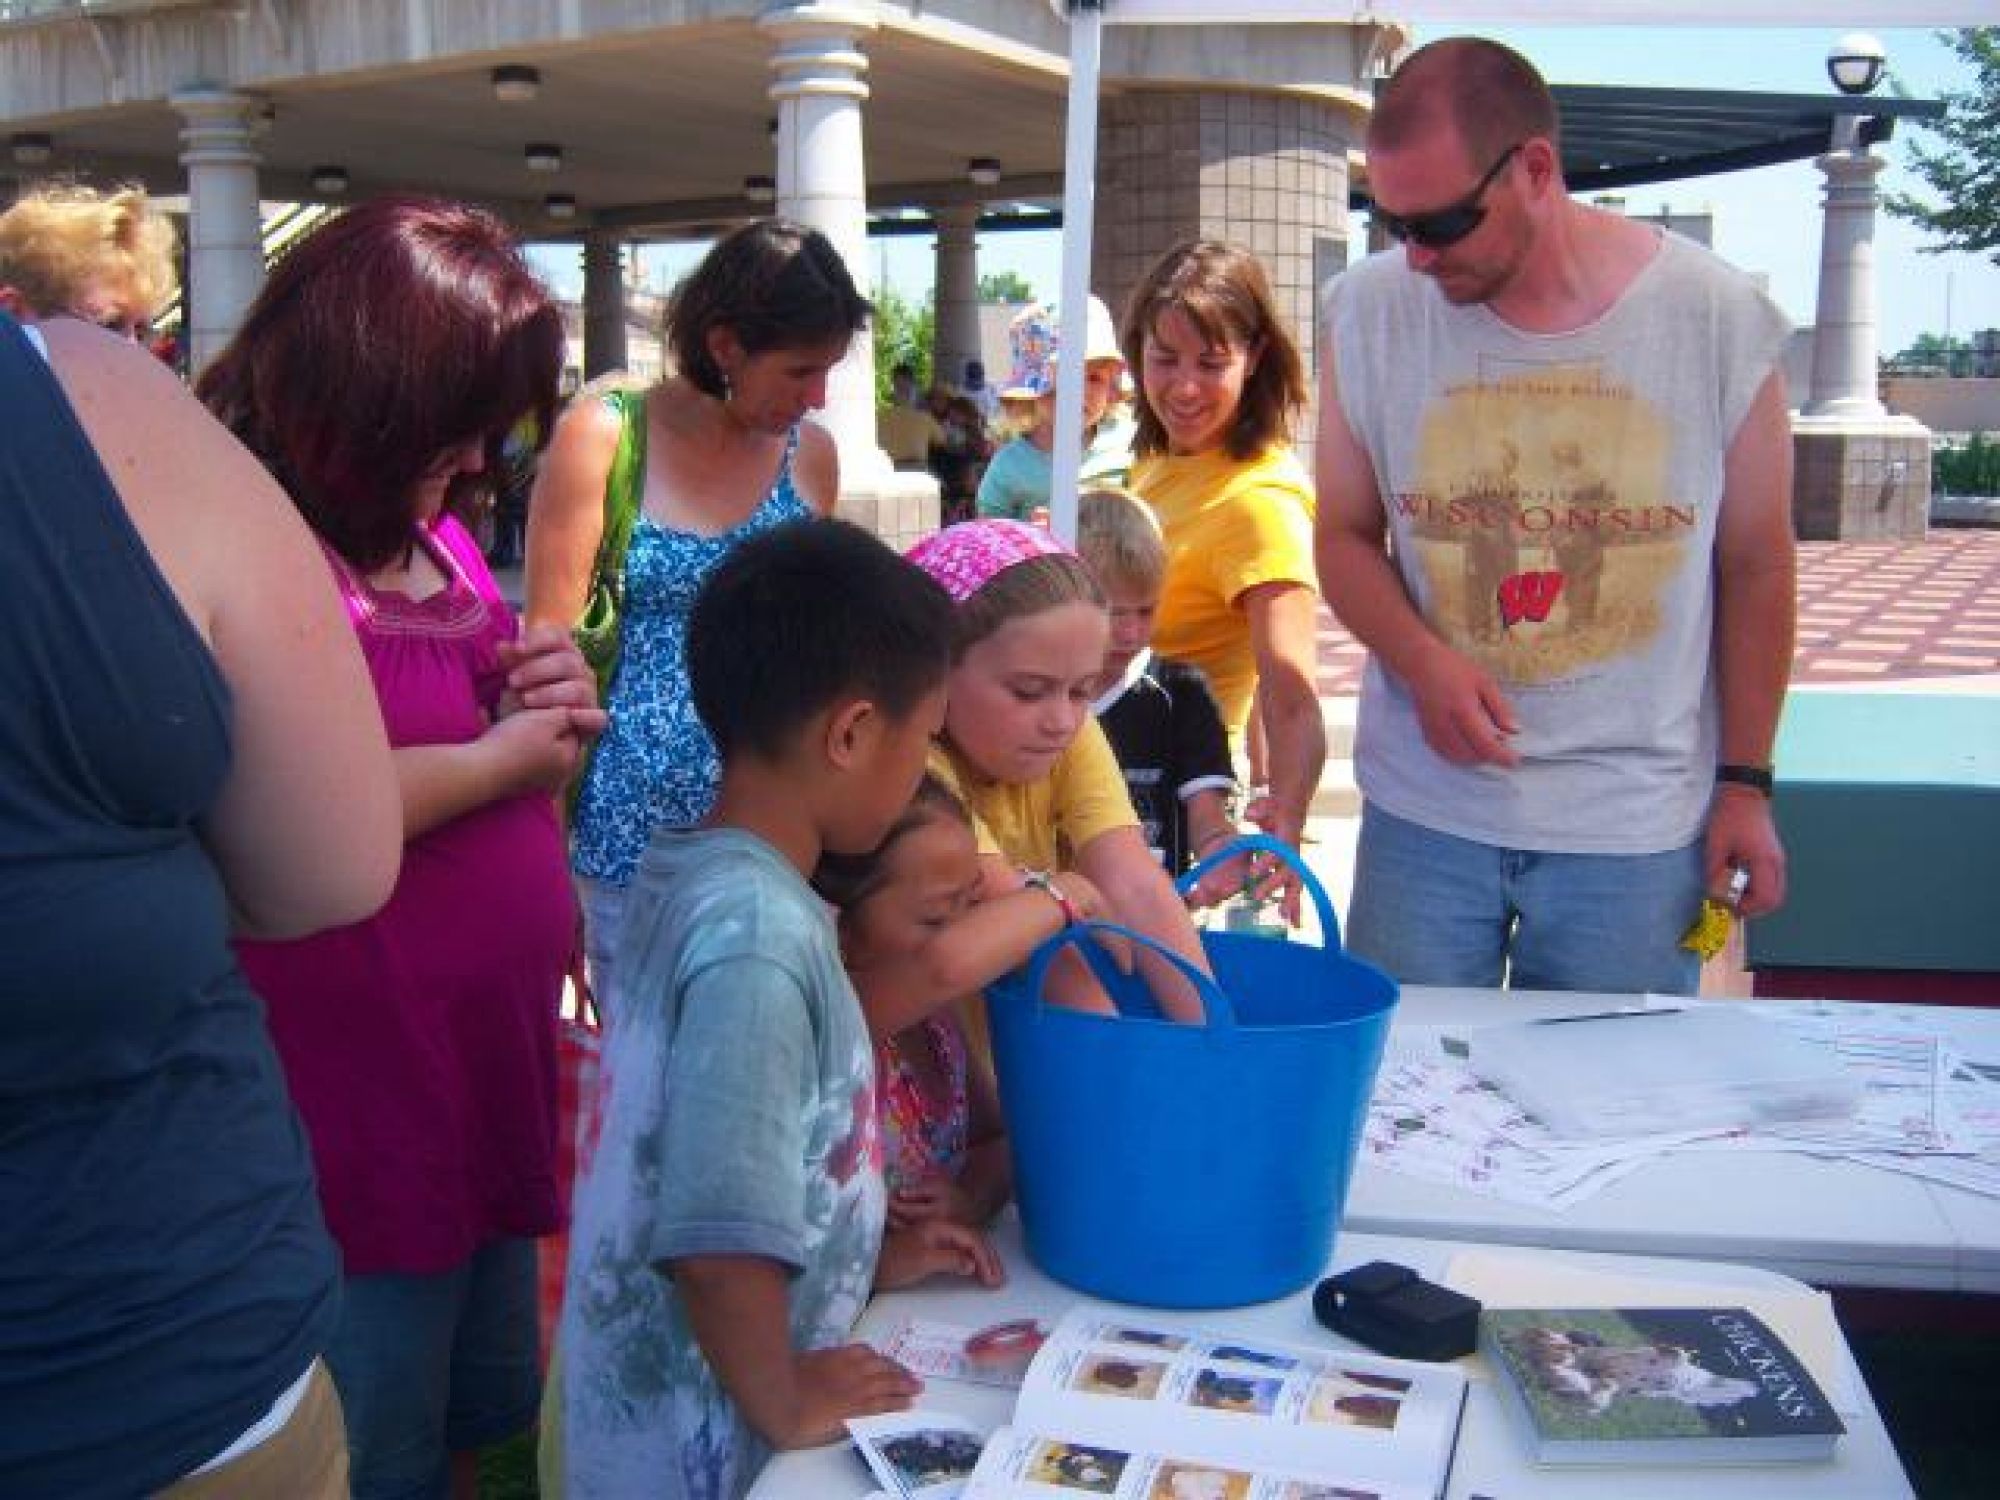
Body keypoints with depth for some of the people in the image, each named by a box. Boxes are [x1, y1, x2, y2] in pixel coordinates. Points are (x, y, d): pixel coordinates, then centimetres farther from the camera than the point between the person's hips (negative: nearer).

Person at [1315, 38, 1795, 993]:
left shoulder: (1719, 317, -6)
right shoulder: (1371, 312, -3)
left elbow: (1754, 565, 3)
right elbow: (1346, 537, 5)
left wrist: (1745, 783, 3)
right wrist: (1421, 661, -14)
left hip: (1638, 828, -1)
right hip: (1423, 808, 1)